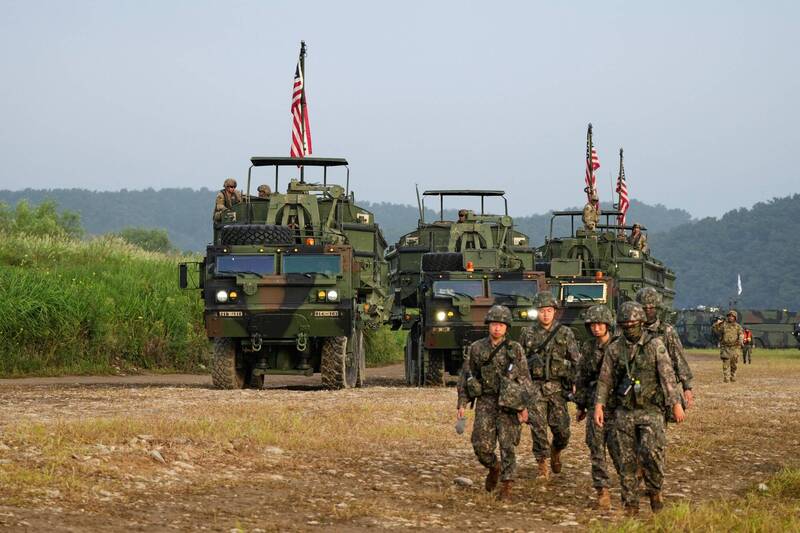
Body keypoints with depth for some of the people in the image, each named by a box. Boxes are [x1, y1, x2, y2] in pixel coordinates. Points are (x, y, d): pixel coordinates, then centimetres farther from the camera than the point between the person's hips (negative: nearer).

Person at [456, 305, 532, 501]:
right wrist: (462, 404, 4)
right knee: (481, 445, -3)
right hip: (485, 403, 2)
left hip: (508, 403, -2)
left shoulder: (515, 349, 0)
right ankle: (494, 468, 27)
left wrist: (524, 406, -6)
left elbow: (525, 380, 1)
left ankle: (506, 487, 2)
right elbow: (465, 377, 9)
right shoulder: (476, 348, 4)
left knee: (507, 445, -5)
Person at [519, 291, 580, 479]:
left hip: (558, 388, 0)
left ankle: (556, 451, 30)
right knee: (538, 427, -7)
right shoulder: (527, 334, 7)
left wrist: (575, 383, -6)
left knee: (562, 429, -1)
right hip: (535, 387, 0)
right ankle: (542, 465, 2)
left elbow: (576, 361, 4)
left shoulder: (565, 334, 4)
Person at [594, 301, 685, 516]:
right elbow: (605, 380, 7)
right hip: (624, 412, 3)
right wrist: (599, 406, -2)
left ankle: (655, 490, 6)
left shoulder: (655, 345, -3)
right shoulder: (614, 349, 4)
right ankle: (630, 504, 12)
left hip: (650, 411, -3)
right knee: (626, 460, 3)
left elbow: (668, 376, -5)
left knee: (651, 453, -18)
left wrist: (676, 404, -9)